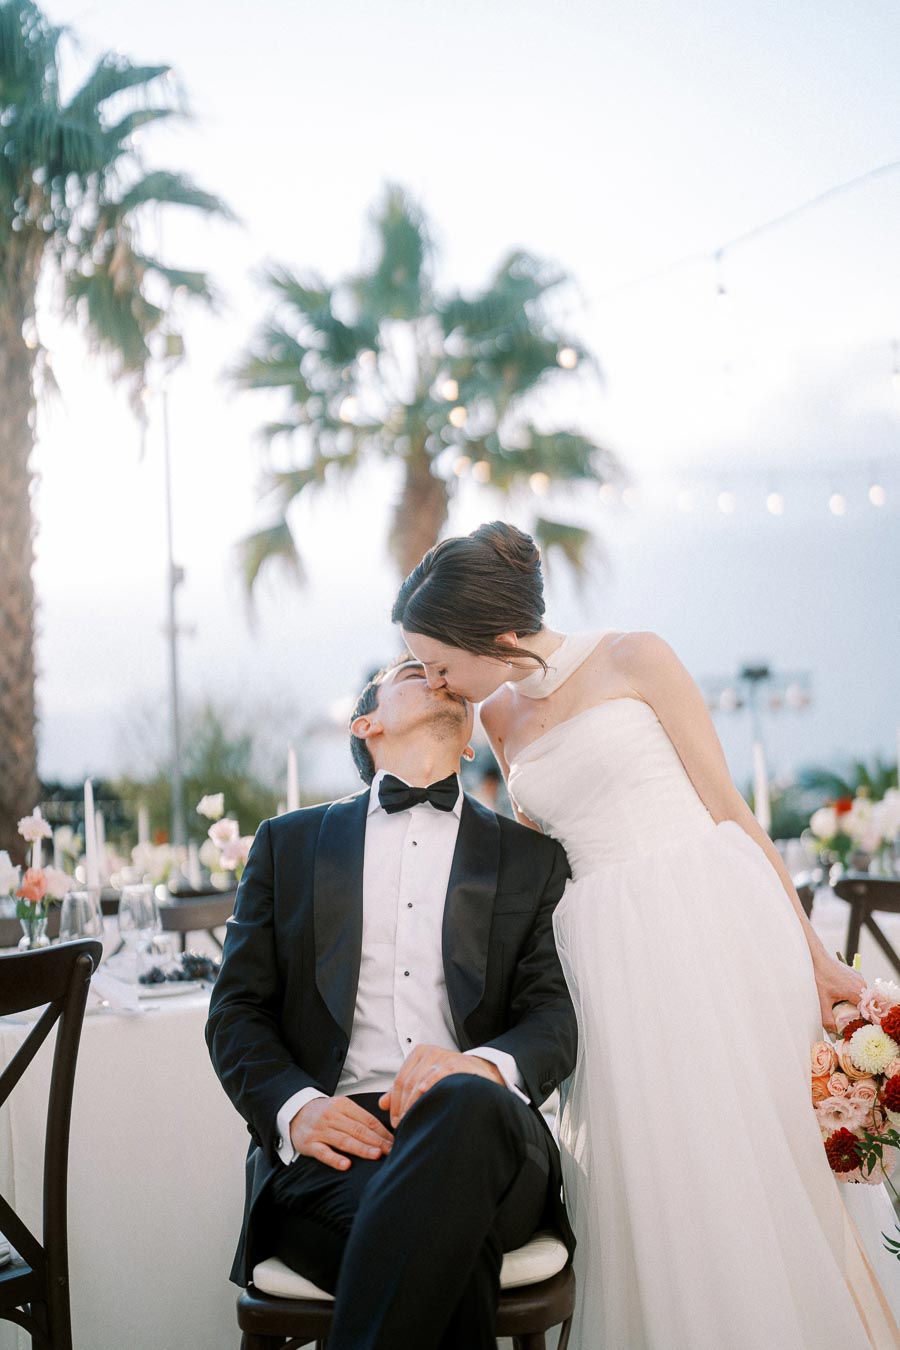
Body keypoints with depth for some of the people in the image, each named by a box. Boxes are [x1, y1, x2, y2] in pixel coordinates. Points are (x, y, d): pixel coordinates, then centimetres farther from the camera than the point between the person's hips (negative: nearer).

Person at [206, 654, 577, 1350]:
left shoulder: (530, 857, 20)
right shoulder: (290, 843, 20)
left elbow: (554, 1018, 8)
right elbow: (238, 1009, 13)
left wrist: (486, 1066, -17)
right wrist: (295, 1107, -9)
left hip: (477, 1126, 2)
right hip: (331, 1142, -1)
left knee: (465, 1102, -36)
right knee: (455, 1247, -36)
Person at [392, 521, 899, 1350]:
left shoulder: (635, 660, -2)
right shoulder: (499, 717, 14)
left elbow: (727, 806, 0)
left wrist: (811, 951, 1)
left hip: (714, 925, -4)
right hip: (610, 958, 4)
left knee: (751, 1165, -2)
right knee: (649, 1181, 1)